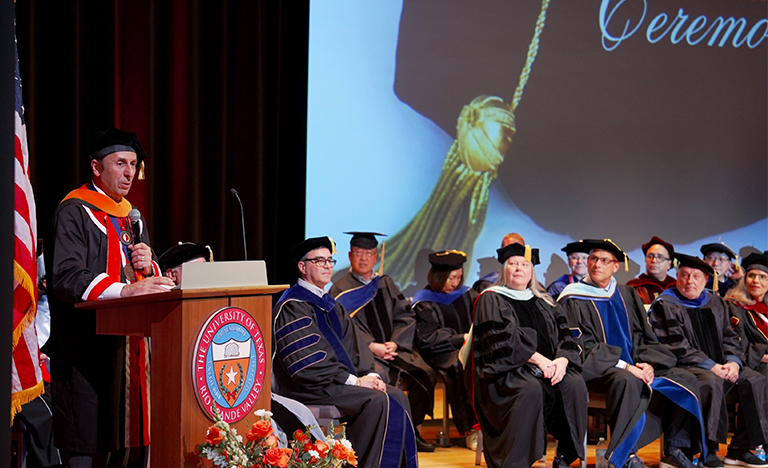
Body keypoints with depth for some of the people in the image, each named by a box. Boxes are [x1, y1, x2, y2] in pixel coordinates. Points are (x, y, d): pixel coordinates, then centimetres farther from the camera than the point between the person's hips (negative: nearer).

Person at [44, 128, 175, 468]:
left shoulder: (131, 216, 20)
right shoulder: (74, 212, -5)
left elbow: (148, 280, 25)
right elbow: (65, 277, -19)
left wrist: (147, 265, 1)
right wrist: (124, 290, -31)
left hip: (129, 343, 7)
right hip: (88, 346, -7)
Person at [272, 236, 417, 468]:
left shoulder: (331, 305, 19)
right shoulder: (292, 307, -11)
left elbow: (353, 344, 15)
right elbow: (307, 362, -19)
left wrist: (369, 374, -4)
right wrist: (354, 380, -19)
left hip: (342, 379, 9)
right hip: (311, 387, -9)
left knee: (397, 396, -8)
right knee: (378, 401, -25)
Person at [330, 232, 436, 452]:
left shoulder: (386, 284, 19)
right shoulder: (341, 289, 5)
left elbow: (405, 317, 11)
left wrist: (394, 343, -8)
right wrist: (372, 346, -19)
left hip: (394, 348, 5)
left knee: (425, 374, -17)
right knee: (378, 378, -35)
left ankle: (412, 430, -3)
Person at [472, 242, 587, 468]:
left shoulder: (543, 302, 21)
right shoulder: (491, 301, 5)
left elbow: (564, 336, 12)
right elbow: (502, 340, -9)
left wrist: (562, 359, -11)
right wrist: (538, 359, -19)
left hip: (549, 367, 5)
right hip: (506, 370, -5)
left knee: (575, 384, -26)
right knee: (531, 389, -36)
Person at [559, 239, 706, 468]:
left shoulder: (627, 295, 15)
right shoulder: (575, 300, -3)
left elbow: (645, 337, 13)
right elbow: (582, 347, -11)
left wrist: (648, 363, -9)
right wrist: (623, 366, -21)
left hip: (634, 367, 6)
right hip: (598, 372, -6)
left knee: (684, 379, -10)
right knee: (627, 381, -38)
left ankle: (676, 449, -7)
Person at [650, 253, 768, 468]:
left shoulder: (715, 303, 16)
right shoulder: (665, 306, -4)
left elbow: (730, 338, 15)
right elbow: (675, 347, -12)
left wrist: (733, 362, -8)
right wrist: (711, 366, -19)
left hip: (719, 366, 7)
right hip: (683, 368, -7)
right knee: (711, 383, -35)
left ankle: (740, 449, -10)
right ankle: (707, 450, -29)